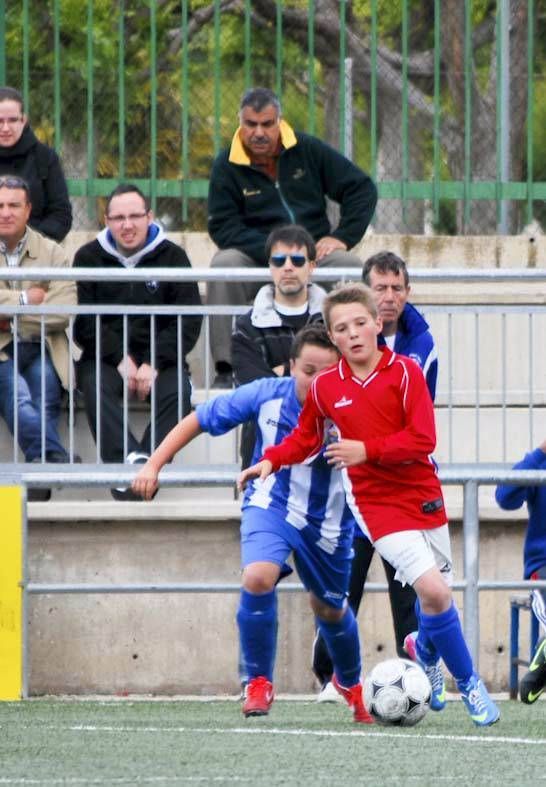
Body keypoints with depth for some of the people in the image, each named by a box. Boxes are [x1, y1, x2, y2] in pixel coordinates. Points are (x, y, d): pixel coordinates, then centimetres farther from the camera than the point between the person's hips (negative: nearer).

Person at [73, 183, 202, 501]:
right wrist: (120, 360, -16)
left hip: (160, 356, 0)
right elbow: (83, 322, -1)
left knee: (178, 389, -31)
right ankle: (132, 460, -48)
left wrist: (154, 364, -14)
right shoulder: (89, 257, 8)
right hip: (105, 355, 0)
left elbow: (189, 322, 0)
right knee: (95, 385, -33)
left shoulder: (172, 256, 7)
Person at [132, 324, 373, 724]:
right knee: (258, 578, -29)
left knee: (331, 610, 17)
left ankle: (351, 683, 49)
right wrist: (153, 465, -10)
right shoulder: (267, 396, -19)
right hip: (270, 506, -1)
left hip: (327, 522, 1)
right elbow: (198, 420, -8)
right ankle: (259, 683, -10)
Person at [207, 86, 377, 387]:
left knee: (350, 266, -28)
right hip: (255, 260, -1)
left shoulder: (307, 150, 4)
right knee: (224, 264, -32)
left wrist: (342, 236, -7)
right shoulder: (227, 166, 0)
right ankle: (226, 367, -32)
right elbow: (223, 227, -8)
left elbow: (361, 188, 6)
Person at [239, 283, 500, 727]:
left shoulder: (405, 372, -7)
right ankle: (468, 682, -2)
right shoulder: (325, 387, -2)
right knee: (433, 591, -17)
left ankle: (426, 648, 43)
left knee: (436, 597, 9)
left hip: (424, 496, 1)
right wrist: (271, 461, -1)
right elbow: (306, 438, 15)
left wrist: (367, 450, -21)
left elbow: (423, 440, -12)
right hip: (376, 504, -1)